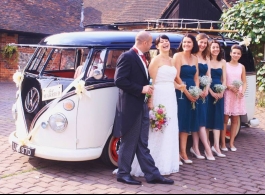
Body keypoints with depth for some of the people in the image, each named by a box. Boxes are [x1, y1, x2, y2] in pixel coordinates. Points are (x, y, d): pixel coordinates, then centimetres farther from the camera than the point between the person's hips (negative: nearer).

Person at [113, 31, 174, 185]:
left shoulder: (142, 58, 15)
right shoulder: (127, 56, -13)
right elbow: (119, 80, -21)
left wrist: (147, 91, 8)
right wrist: (141, 89, -18)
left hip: (142, 106, 9)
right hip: (131, 106, -9)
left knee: (142, 144, 11)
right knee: (129, 143, 1)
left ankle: (152, 174, 14)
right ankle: (123, 173, 14)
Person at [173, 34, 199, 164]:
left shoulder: (195, 58, 13)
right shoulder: (177, 56, -6)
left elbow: (196, 77, 14)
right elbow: (177, 76, -12)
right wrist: (187, 93, -14)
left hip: (192, 93, 7)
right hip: (181, 92, -6)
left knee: (188, 121, 7)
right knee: (180, 121, -4)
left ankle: (183, 152, 13)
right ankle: (181, 152, 2)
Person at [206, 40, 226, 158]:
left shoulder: (222, 62, 11)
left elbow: (224, 79, 10)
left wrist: (221, 92, -5)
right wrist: (211, 92, -15)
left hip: (219, 93, 4)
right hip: (208, 92, -4)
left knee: (218, 117, 0)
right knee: (208, 116, 0)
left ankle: (216, 146, -1)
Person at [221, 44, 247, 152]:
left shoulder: (241, 67, 10)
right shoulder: (225, 65, 0)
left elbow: (244, 82, 12)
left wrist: (242, 91, -5)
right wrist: (230, 87, -17)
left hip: (238, 95, 4)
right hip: (227, 94, -4)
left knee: (235, 120, 6)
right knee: (225, 120, -4)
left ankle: (231, 143, 14)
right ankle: (223, 143, 1)